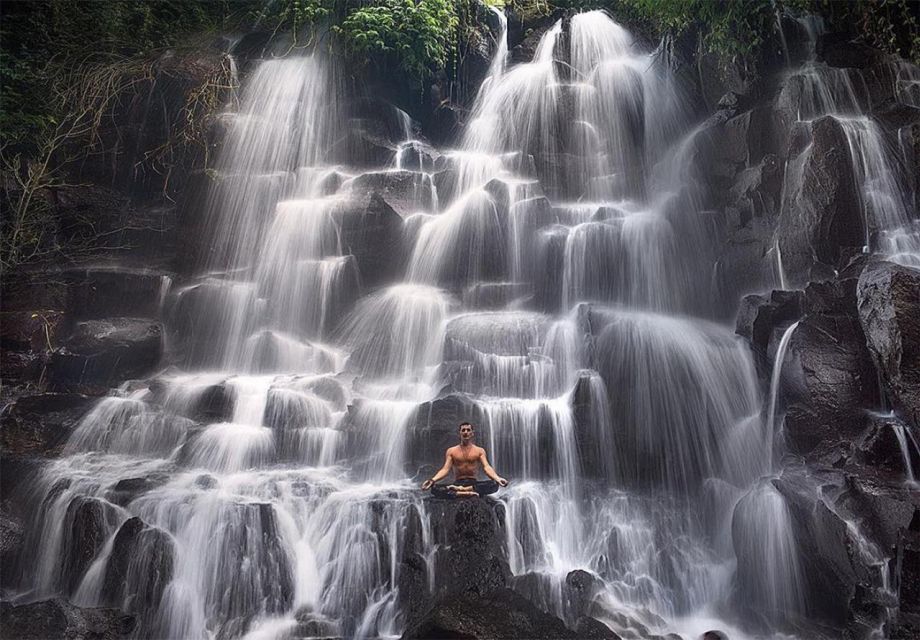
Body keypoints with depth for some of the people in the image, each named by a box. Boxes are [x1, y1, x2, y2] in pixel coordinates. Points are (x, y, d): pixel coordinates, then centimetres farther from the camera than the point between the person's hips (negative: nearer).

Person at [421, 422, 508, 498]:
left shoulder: (479, 450, 9)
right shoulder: (451, 451, 10)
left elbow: (486, 467, -5)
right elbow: (445, 469, 0)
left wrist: (497, 478, -28)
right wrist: (432, 480, -21)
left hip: (473, 483, 0)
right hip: (457, 483, 0)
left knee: (495, 484, -32)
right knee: (434, 488, -29)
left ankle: (458, 490, -34)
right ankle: (464, 493, -40)